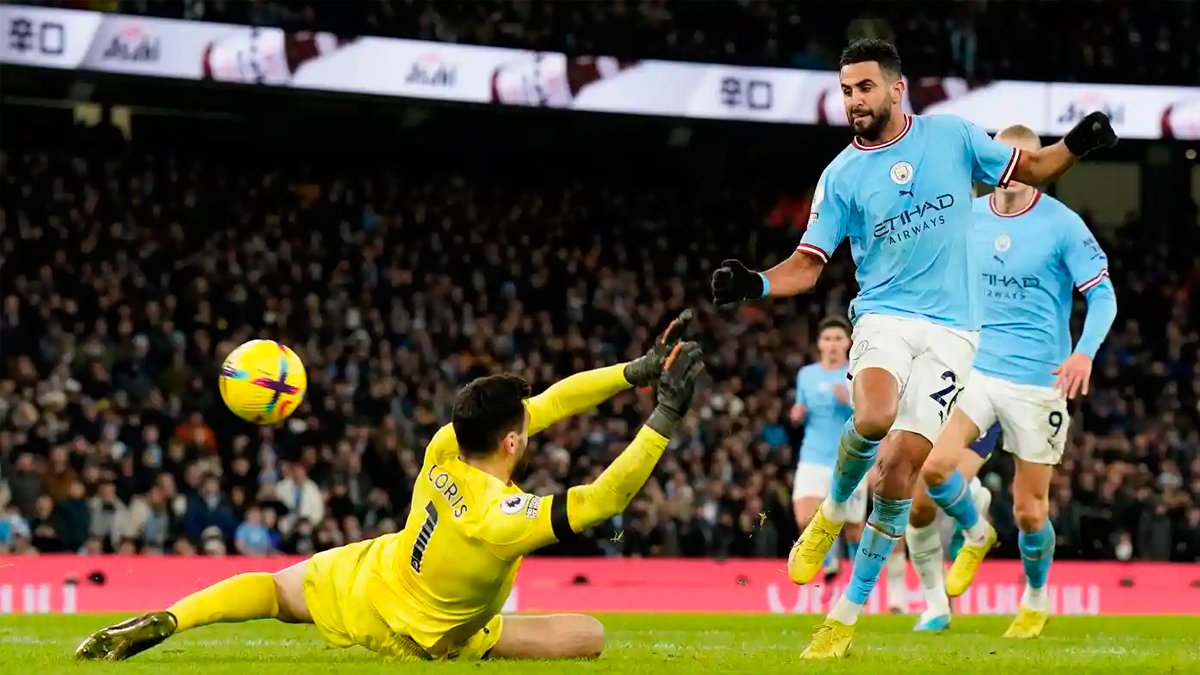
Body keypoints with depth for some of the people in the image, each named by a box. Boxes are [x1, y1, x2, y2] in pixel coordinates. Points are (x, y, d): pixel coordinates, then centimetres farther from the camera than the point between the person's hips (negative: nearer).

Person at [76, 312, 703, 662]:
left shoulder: (445, 448, -23)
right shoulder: (503, 520, -38)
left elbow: (547, 401, -18)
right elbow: (603, 499, -36)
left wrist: (637, 370, -21)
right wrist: (665, 417, -36)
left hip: (357, 578, 5)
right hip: (412, 639, -4)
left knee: (274, 589, 29)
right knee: (589, 634, -5)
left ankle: (162, 622, 7)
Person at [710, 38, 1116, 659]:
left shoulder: (952, 136, 3)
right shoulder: (841, 176, 2)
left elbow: (1030, 170, 16)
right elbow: (807, 266, 1)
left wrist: (1078, 144, -3)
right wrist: (754, 285, -18)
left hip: (950, 332, 0)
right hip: (884, 317, 0)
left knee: (898, 464, -10)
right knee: (874, 417, -34)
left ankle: (847, 617, 3)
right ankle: (832, 512, 0)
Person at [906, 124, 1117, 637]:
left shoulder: (1062, 224, -8)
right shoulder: (967, 219, 4)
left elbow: (1103, 295, -9)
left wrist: (1084, 352, -26)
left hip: (1039, 381, -3)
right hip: (975, 369, 3)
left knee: (1029, 511, 3)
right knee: (934, 465, -20)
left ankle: (1035, 602, 29)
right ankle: (974, 535, 11)